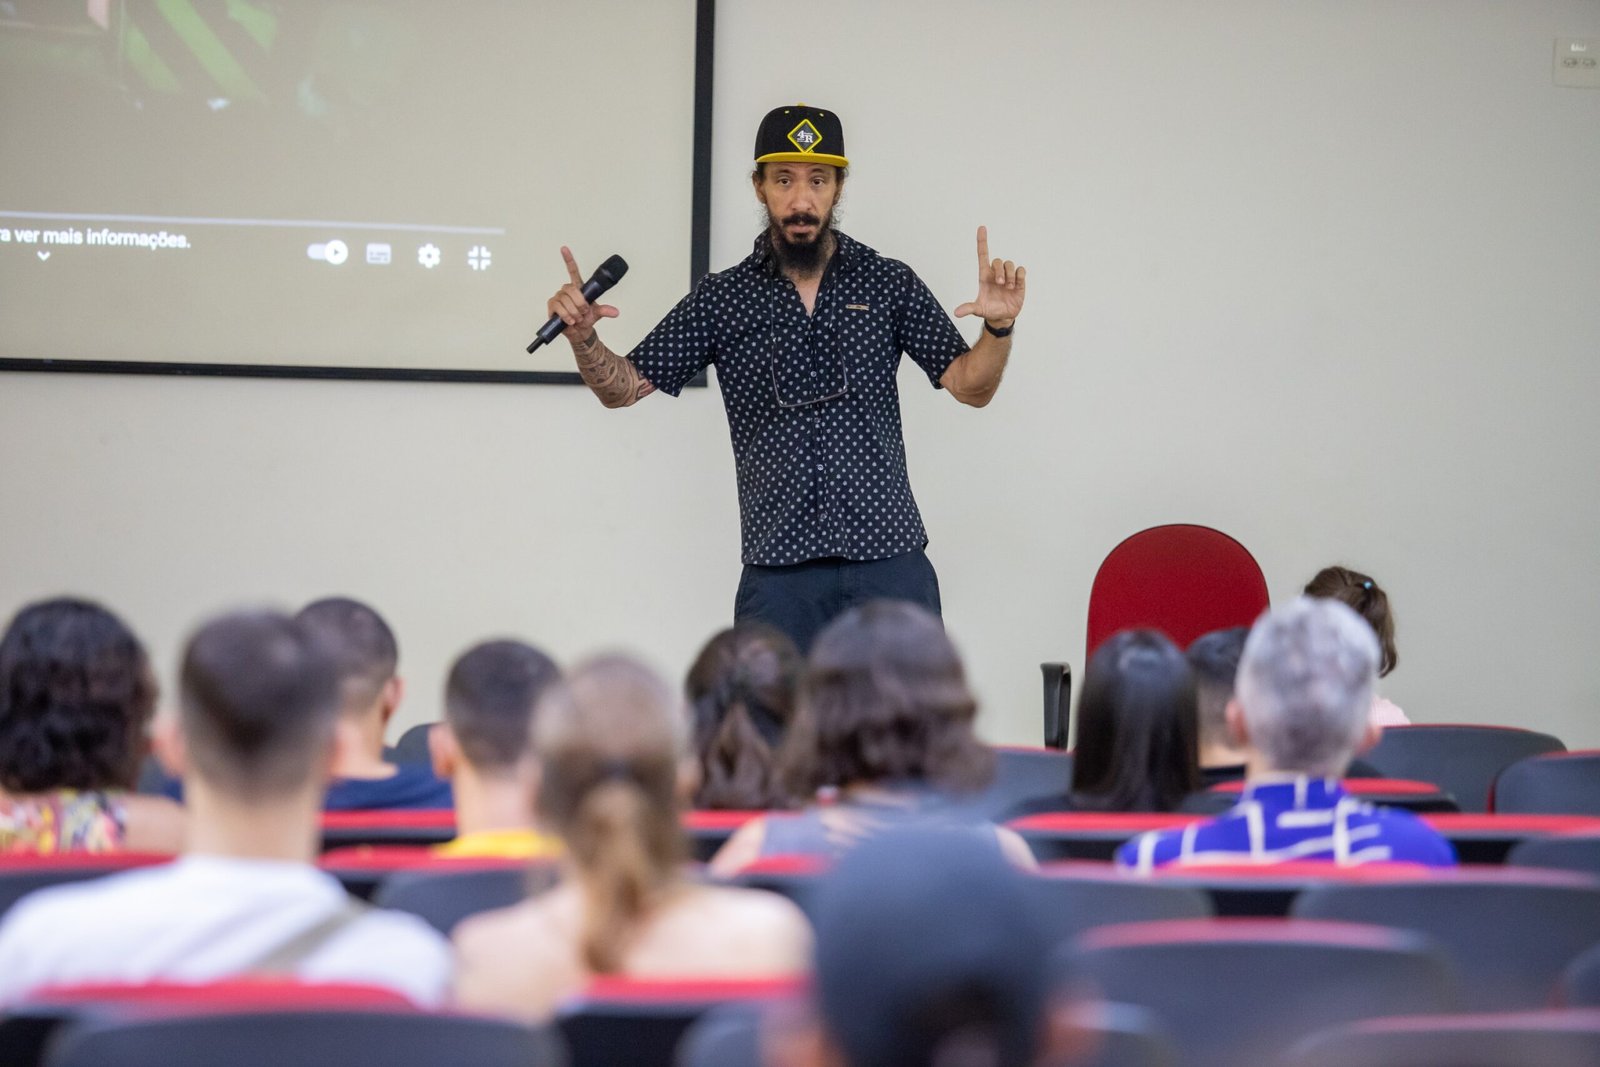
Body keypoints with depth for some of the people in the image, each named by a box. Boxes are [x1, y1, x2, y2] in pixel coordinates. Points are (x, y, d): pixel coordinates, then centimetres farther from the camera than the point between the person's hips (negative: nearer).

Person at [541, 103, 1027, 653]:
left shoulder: (888, 283, 7)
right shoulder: (722, 299, 7)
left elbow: (969, 385, 6)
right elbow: (625, 386, 9)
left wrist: (998, 327, -14)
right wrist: (582, 337, -11)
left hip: (889, 564, 0)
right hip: (778, 572, 0)